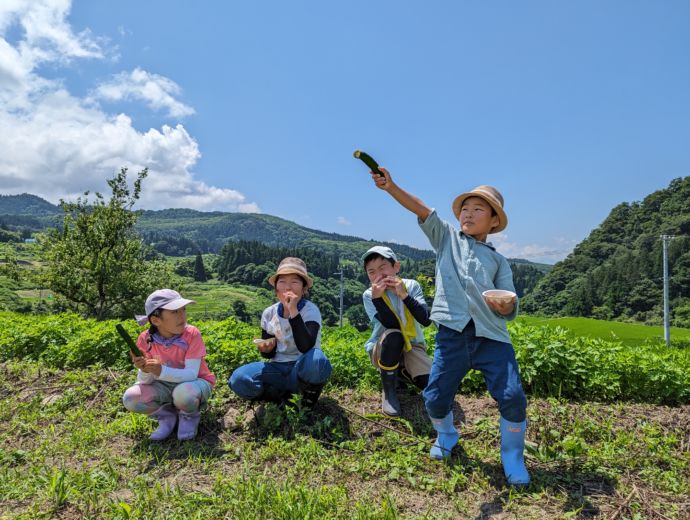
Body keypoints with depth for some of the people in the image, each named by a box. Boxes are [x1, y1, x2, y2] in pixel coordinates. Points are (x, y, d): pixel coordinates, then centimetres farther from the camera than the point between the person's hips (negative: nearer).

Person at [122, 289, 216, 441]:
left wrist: (161, 371, -44)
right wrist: (145, 371, -37)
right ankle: (167, 415, 7)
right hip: (166, 386, 4)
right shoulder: (145, 339, -15)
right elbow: (145, 381, -13)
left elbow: (191, 374, -29)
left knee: (183, 393, -37)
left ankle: (189, 416, -1)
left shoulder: (192, 334, -25)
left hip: (195, 382, -3)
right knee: (130, 398, -20)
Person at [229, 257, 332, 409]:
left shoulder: (310, 311, -13)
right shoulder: (269, 313, 0)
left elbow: (306, 348, -30)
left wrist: (293, 311, -33)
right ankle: (282, 394, -1)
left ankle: (310, 395, -6)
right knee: (238, 379, -24)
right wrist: (266, 349, -16)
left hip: (302, 370, -3)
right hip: (278, 369, 3)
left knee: (316, 360, -39)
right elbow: (270, 355, 8)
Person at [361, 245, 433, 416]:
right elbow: (392, 325, -23)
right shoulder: (369, 295, -11)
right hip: (383, 349, -2)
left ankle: (403, 371, 14)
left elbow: (426, 320, -20)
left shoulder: (412, 285, -7)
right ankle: (388, 391, -15)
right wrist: (377, 298, -34)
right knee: (393, 336, -37)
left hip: (412, 346, 2)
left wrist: (404, 295, -27)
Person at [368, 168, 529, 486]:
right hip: (452, 335, 0)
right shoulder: (447, 238, 15)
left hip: (491, 336, 1)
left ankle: (512, 459, 20)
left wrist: (505, 307, -14)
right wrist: (390, 186, -14)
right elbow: (422, 210, -2)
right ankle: (446, 437, 38)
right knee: (435, 398, 2)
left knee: (512, 397, -9)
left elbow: (511, 309, 11)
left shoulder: (498, 260, 16)